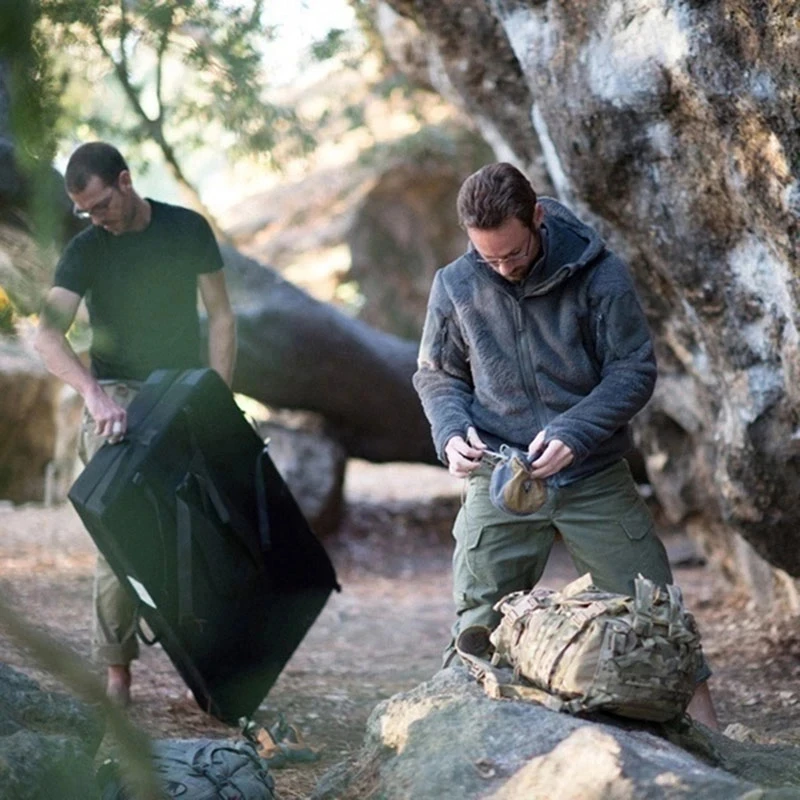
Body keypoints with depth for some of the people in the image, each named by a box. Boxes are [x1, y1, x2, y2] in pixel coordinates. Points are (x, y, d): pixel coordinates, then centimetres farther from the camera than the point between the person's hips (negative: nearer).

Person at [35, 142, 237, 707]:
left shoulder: (188, 230, 4)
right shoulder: (85, 251, -1)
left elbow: (220, 315, 8)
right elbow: (48, 336, -15)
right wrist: (95, 396, -31)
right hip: (117, 400, -1)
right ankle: (117, 671, -4)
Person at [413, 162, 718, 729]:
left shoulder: (599, 274, -11)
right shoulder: (456, 286, -4)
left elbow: (635, 370, -7)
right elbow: (436, 375, 9)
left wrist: (573, 432, -21)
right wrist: (451, 431, -11)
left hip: (594, 476, -1)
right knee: (478, 625, 1)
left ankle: (701, 721, 13)